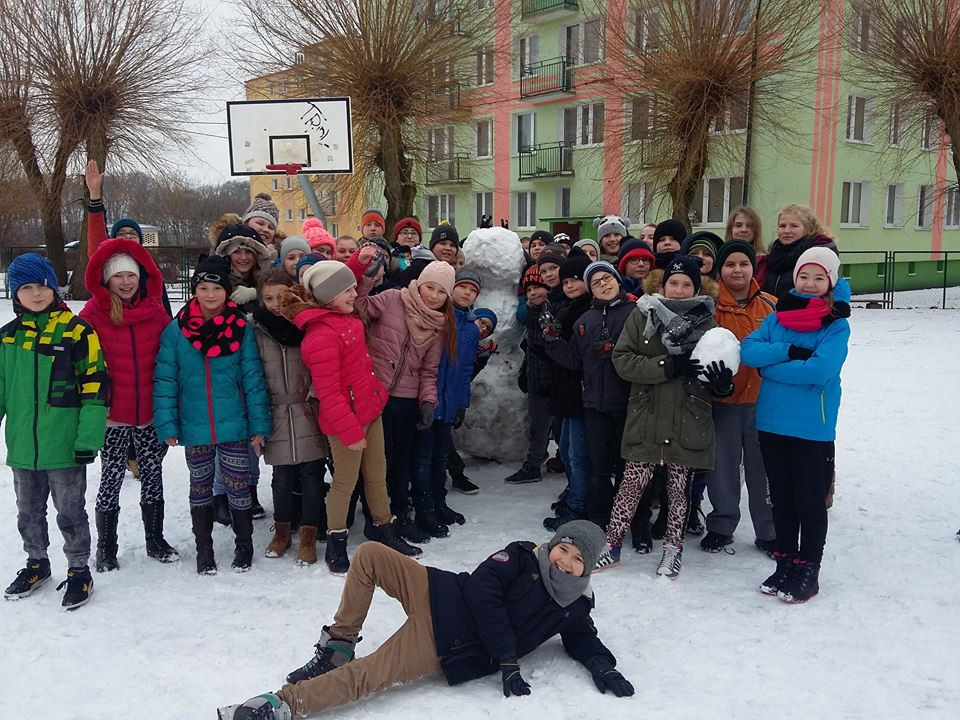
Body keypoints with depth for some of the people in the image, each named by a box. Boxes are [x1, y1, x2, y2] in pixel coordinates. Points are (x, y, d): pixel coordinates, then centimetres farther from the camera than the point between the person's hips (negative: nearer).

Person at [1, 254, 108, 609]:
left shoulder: (76, 330, -9)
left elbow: (94, 386, -11)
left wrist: (88, 438, -15)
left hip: (64, 445, -5)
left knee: (70, 511, 6)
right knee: (29, 511, 19)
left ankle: (79, 569, 22)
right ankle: (36, 563, 38)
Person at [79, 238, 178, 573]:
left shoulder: (156, 312, 1)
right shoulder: (93, 315, -6)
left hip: (150, 413, 2)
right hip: (113, 415, -2)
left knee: (153, 473, 12)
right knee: (112, 477, 6)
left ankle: (155, 540, 28)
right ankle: (105, 549, 22)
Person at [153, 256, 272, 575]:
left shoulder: (241, 329, -5)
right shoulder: (175, 331, -4)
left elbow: (253, 379, -4)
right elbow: (164, 382, -2)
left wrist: (259, 424, -6)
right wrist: (167, 426, -7)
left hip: (233, 426, -1)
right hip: (195, 428, 1)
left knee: (238, 487, 8)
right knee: (200, 488, 16)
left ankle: (244, 544, 28)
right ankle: (204, 548, 32)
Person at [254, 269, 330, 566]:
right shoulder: (257, 330, 1)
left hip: (309, 413, -1)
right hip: (277, 415, 1)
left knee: (311, 474, 3)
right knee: (282, 477, 10)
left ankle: (308, 535, 15)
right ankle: (282, 530, 28)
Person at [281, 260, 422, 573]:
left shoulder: (346, 317, 3)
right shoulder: (321, 336, -25)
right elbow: (328, 393, -24)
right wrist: (350, 431, -22)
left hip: (370, 408, 9)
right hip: (346, 418, -9)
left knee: (377, 474, 19)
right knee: (346, 482, 7)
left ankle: (383, 527, 35)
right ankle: (336, 542, 25)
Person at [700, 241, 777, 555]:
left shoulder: (771, 305, 4)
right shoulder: (711, 305, -1)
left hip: (762, 399, 1)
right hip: (722, 400, -1)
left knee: (763, 467, 8)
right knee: (723, 467, 8)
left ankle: (768, 532, 22)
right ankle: (721, 526, 25)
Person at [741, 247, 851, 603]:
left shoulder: (837, 325, -7)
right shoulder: (778, 316, 7)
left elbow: (820, 369, -22)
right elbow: (748, 350, -6)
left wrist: (770, 368, -13)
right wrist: (789, 351, -19)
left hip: (812, 427, -5)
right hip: (771, 422, 5)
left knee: (811, 502, 7)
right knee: (781, 499, 16)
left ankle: (808, 571, 21)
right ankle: (785, 564, 30)